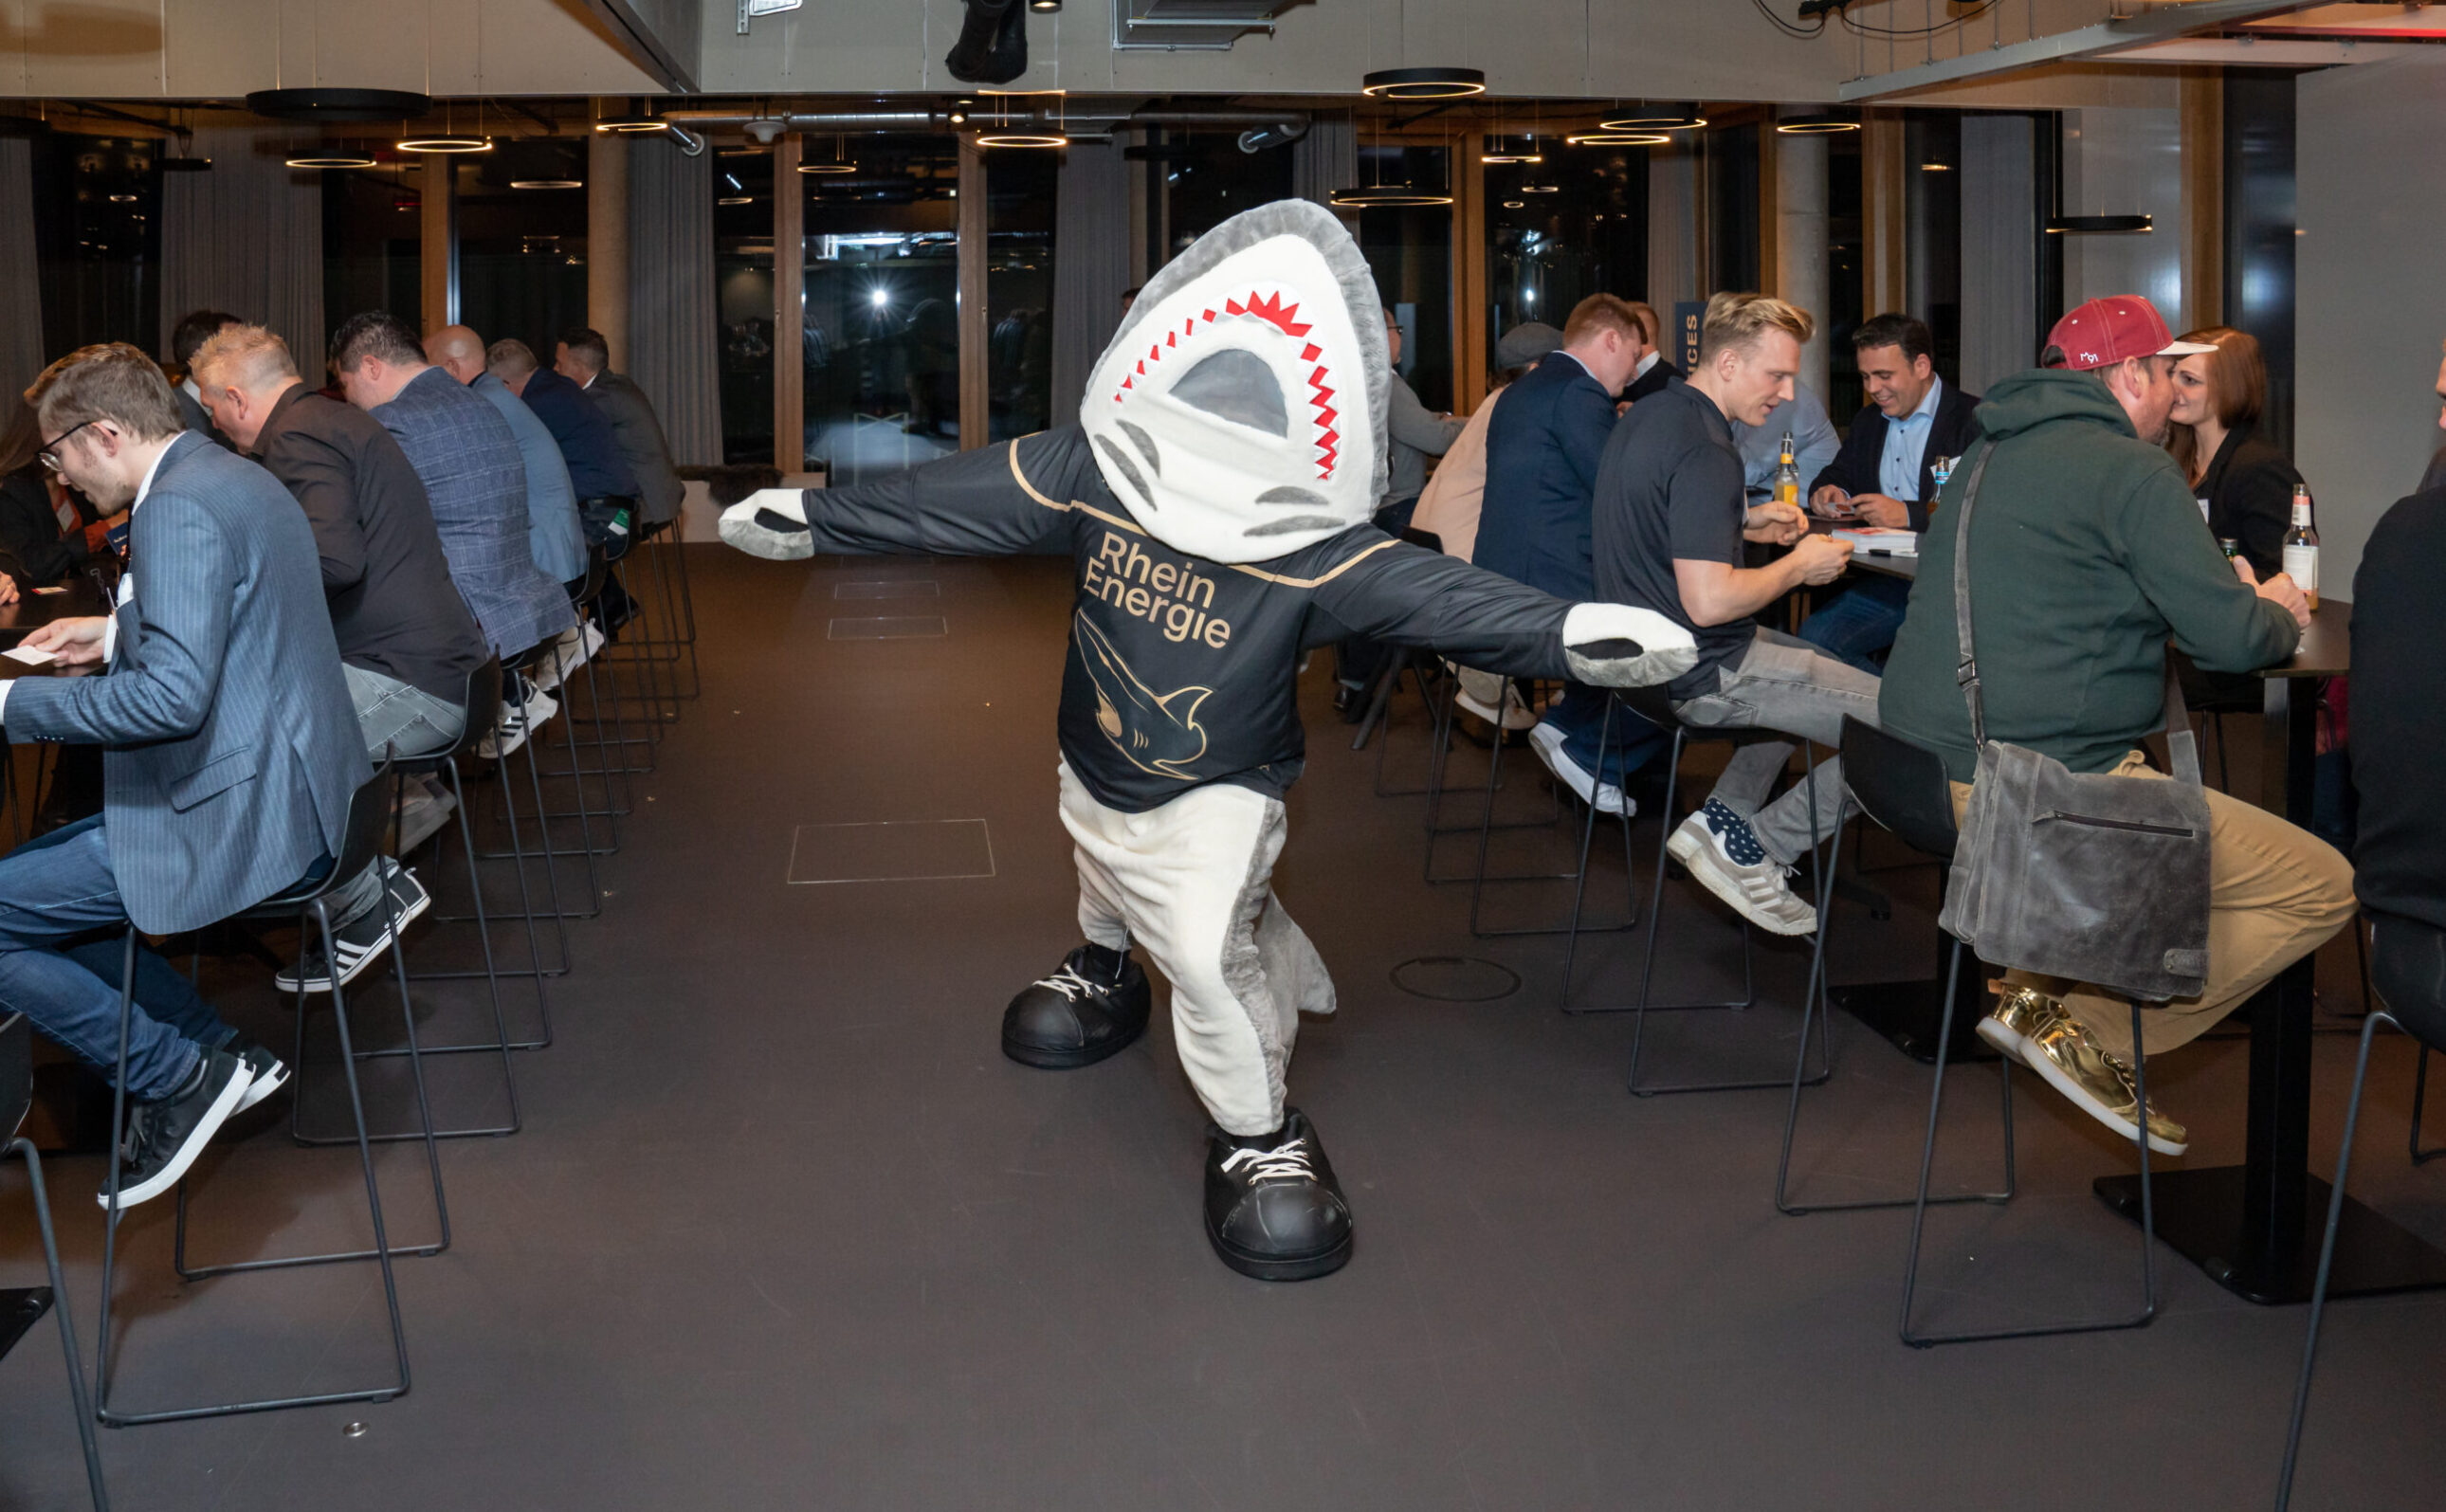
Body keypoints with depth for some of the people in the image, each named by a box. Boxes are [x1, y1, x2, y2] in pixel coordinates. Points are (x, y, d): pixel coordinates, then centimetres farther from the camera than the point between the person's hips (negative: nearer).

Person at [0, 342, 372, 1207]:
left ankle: (179, 1077, 3)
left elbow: (173, 694, -28)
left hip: (245, 814, -11)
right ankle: (215, 1056, 19)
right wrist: (117, 633, 26)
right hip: (298, 788, 11)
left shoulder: (177, 507, -19)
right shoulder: (233, 477, 13)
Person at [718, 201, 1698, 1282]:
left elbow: (1425, 593, -40)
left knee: (1206, 947, -25)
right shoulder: (1088, 472, -21)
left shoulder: (1315, 547, -29)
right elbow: (955, 502, -12)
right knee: (1109, 887, 33)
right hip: (1096, 765, 4)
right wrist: (817, 517, -10)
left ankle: (1256, 1131, 1)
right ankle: (1105, 968, 72)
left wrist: (1558, 630, -55)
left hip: (1216, 788, -4)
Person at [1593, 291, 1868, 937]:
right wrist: (1798, 567, -13)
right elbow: (1708, 601, -29)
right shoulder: (1704, 452, -23)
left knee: (1814, 670, 32)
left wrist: (1745, 522, 14)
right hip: (1702, 676, -10)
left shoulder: (1645, 416, 8)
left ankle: (1726, 817, 19)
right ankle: (1756, 846, -2)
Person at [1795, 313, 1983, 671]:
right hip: (1885, 582, 7)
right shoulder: (1867, 420, 20)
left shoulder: (1974, 420, -4)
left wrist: (1907, 515, -22)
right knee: (1813, 636, -15)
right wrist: (1829, 492, 1)